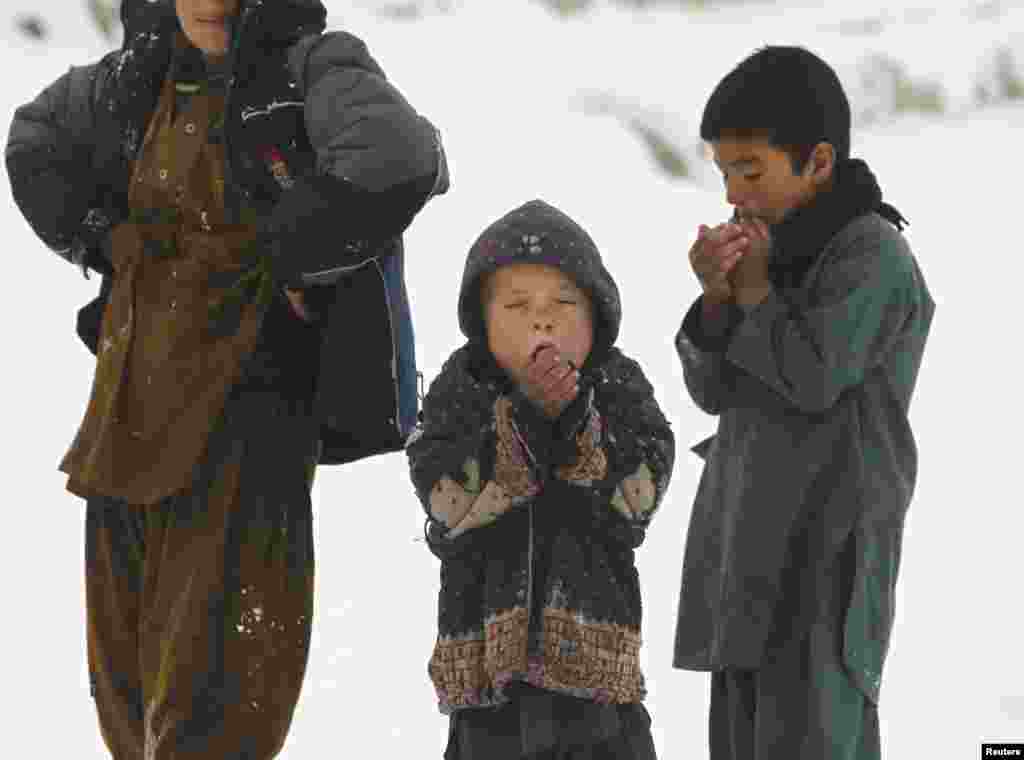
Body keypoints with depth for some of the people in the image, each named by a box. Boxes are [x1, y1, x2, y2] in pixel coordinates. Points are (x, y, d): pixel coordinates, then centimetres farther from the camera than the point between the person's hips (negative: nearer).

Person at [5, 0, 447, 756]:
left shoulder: (313, 69, -9)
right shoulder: (137, 79, 10)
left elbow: (398, 164, -30)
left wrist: (283, 256, -18)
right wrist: (102, 240, 14)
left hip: (247, 403, -7)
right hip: (132, 404, 7)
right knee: (125, 686, 15)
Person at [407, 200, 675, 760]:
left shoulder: (619, 388, 1)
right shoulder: (461, 392, -1)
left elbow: (640, 491, -13)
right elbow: (447, 498, -17)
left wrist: (575, 419, -25)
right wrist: (527, 415, -26)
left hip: (593, 633, 0)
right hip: (488, 631, 0)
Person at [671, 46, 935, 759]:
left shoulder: (872, 256, -11)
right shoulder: (776, 251, 12)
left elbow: (815, 376, -19)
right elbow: (714, 390, 9)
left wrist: (755, 291, -7)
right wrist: (717, 297, -8)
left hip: (826, 545, -8)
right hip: (750, 539, 9)